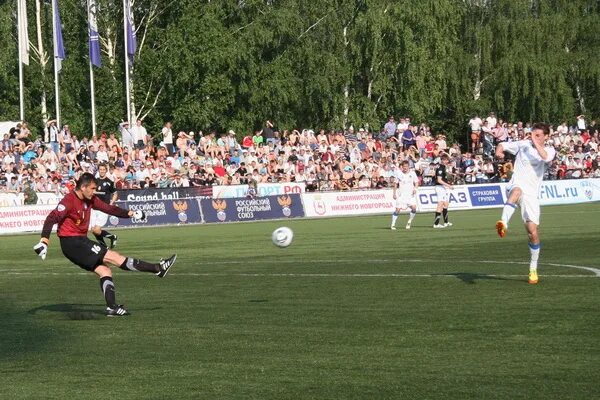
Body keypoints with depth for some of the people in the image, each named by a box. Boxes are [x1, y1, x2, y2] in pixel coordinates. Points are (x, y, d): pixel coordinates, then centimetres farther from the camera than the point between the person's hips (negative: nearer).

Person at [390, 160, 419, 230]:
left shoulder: (412, 173, 1)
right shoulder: (398, 174, 1)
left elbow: (416, 182, 7)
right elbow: (395, 184, 10)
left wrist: (415, 188, -13)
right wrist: (394, 193, 6)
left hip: (410, 194, 0)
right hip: (401, 195, 0)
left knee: (414, 208, -18)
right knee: (398, 210, -8)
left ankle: (409, 222, 4)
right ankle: (393, 224, 5)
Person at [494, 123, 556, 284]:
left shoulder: (549, 150, 5)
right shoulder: (523, 144, 9)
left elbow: (546, 157, -19)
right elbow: (503, 145, 12)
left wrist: (536, 142, -14)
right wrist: (499, 150, -10)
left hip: (531, 194, 1)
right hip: (516, 186, -1)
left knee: (533, 232, -3)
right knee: (517, 190, -41)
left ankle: (533, 268, 14)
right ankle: (503, 223, -60)